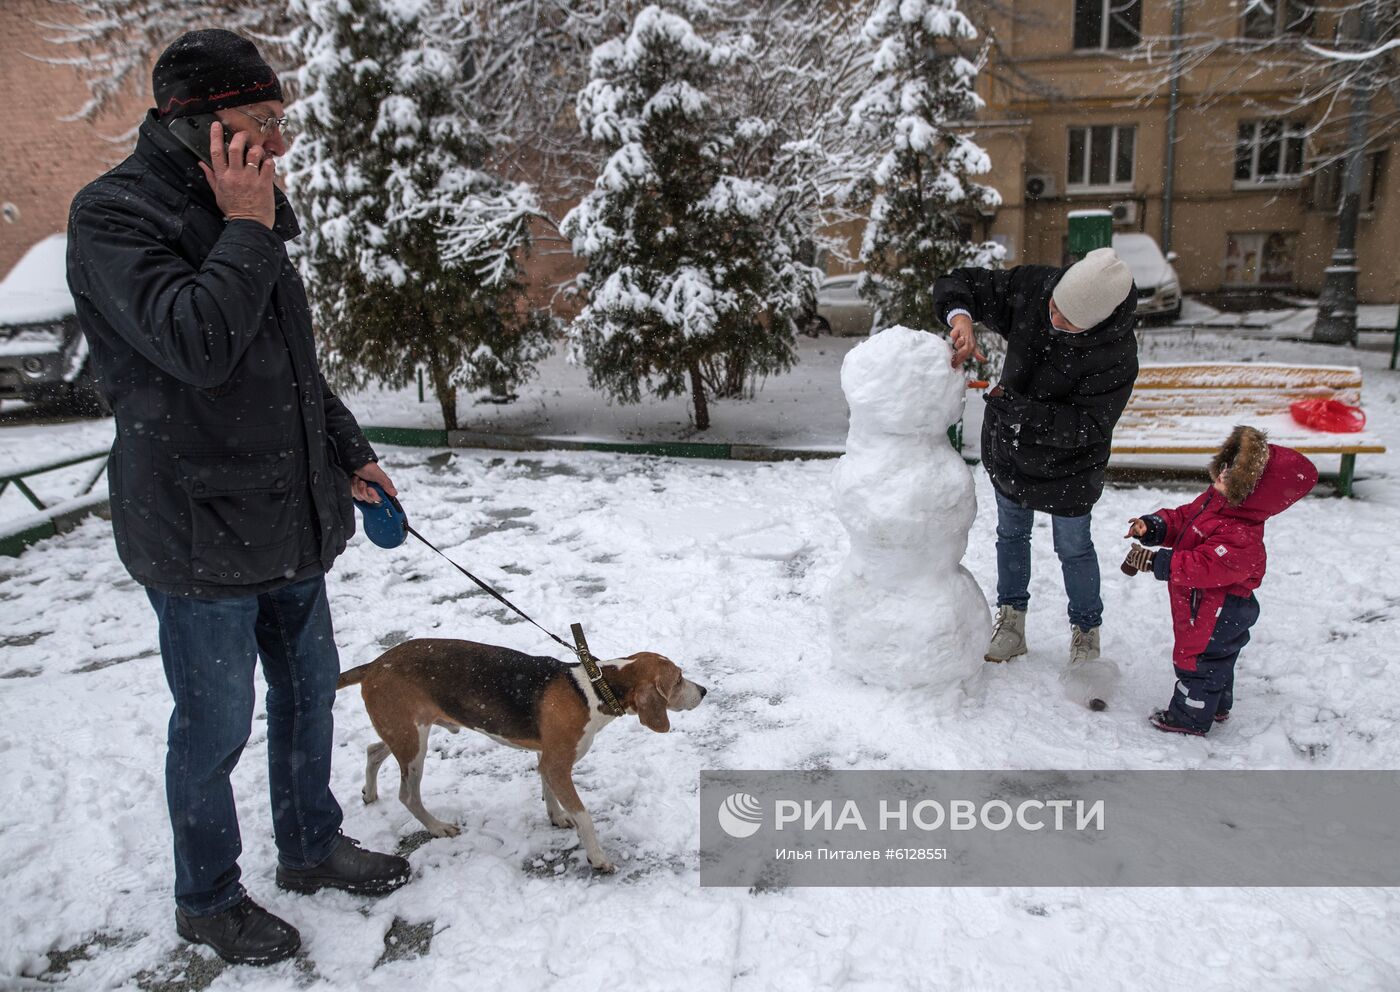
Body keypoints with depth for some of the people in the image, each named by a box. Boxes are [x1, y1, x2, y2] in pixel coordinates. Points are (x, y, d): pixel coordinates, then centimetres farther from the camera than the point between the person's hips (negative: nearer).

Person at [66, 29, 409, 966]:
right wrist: (247, 233, -18)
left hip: (292, 522, 8)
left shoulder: (242, 212, 13)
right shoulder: (113, 214, -12)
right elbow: (194, 343, -28)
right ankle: (208, 899, 30)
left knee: (310, 687, 19)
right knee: (215, 727, 6)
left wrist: (350, 452, 17)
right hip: (199, 533, -8)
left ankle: (311, 846, 40)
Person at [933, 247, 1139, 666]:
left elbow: (1086, 426, -30)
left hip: (1068, 468, -4)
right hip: (1009, 449, 4)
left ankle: (1086, 630, 41)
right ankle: (1011, 619, 43)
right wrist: (960, 316, -35)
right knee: (1011, 534, 21)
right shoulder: (1031, 287, -22)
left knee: (1073, 549, 16)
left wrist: (1015, 408, -35)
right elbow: (958, 282, -13)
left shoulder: (1116, 354, -32)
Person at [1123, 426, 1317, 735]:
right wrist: (1153, 526, -11)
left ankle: (1190, 718, 28)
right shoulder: (1214, 500, -5)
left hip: (1215, 615, -10)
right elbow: (1182, 518, 6)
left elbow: (1204, 567, -38)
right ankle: (1218, 706, 49)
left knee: (1197, 660, 8)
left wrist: (1155, 561, -38)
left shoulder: (1240, 536, -35)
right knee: (1215, 657, 28)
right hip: (1213, 608, 10)